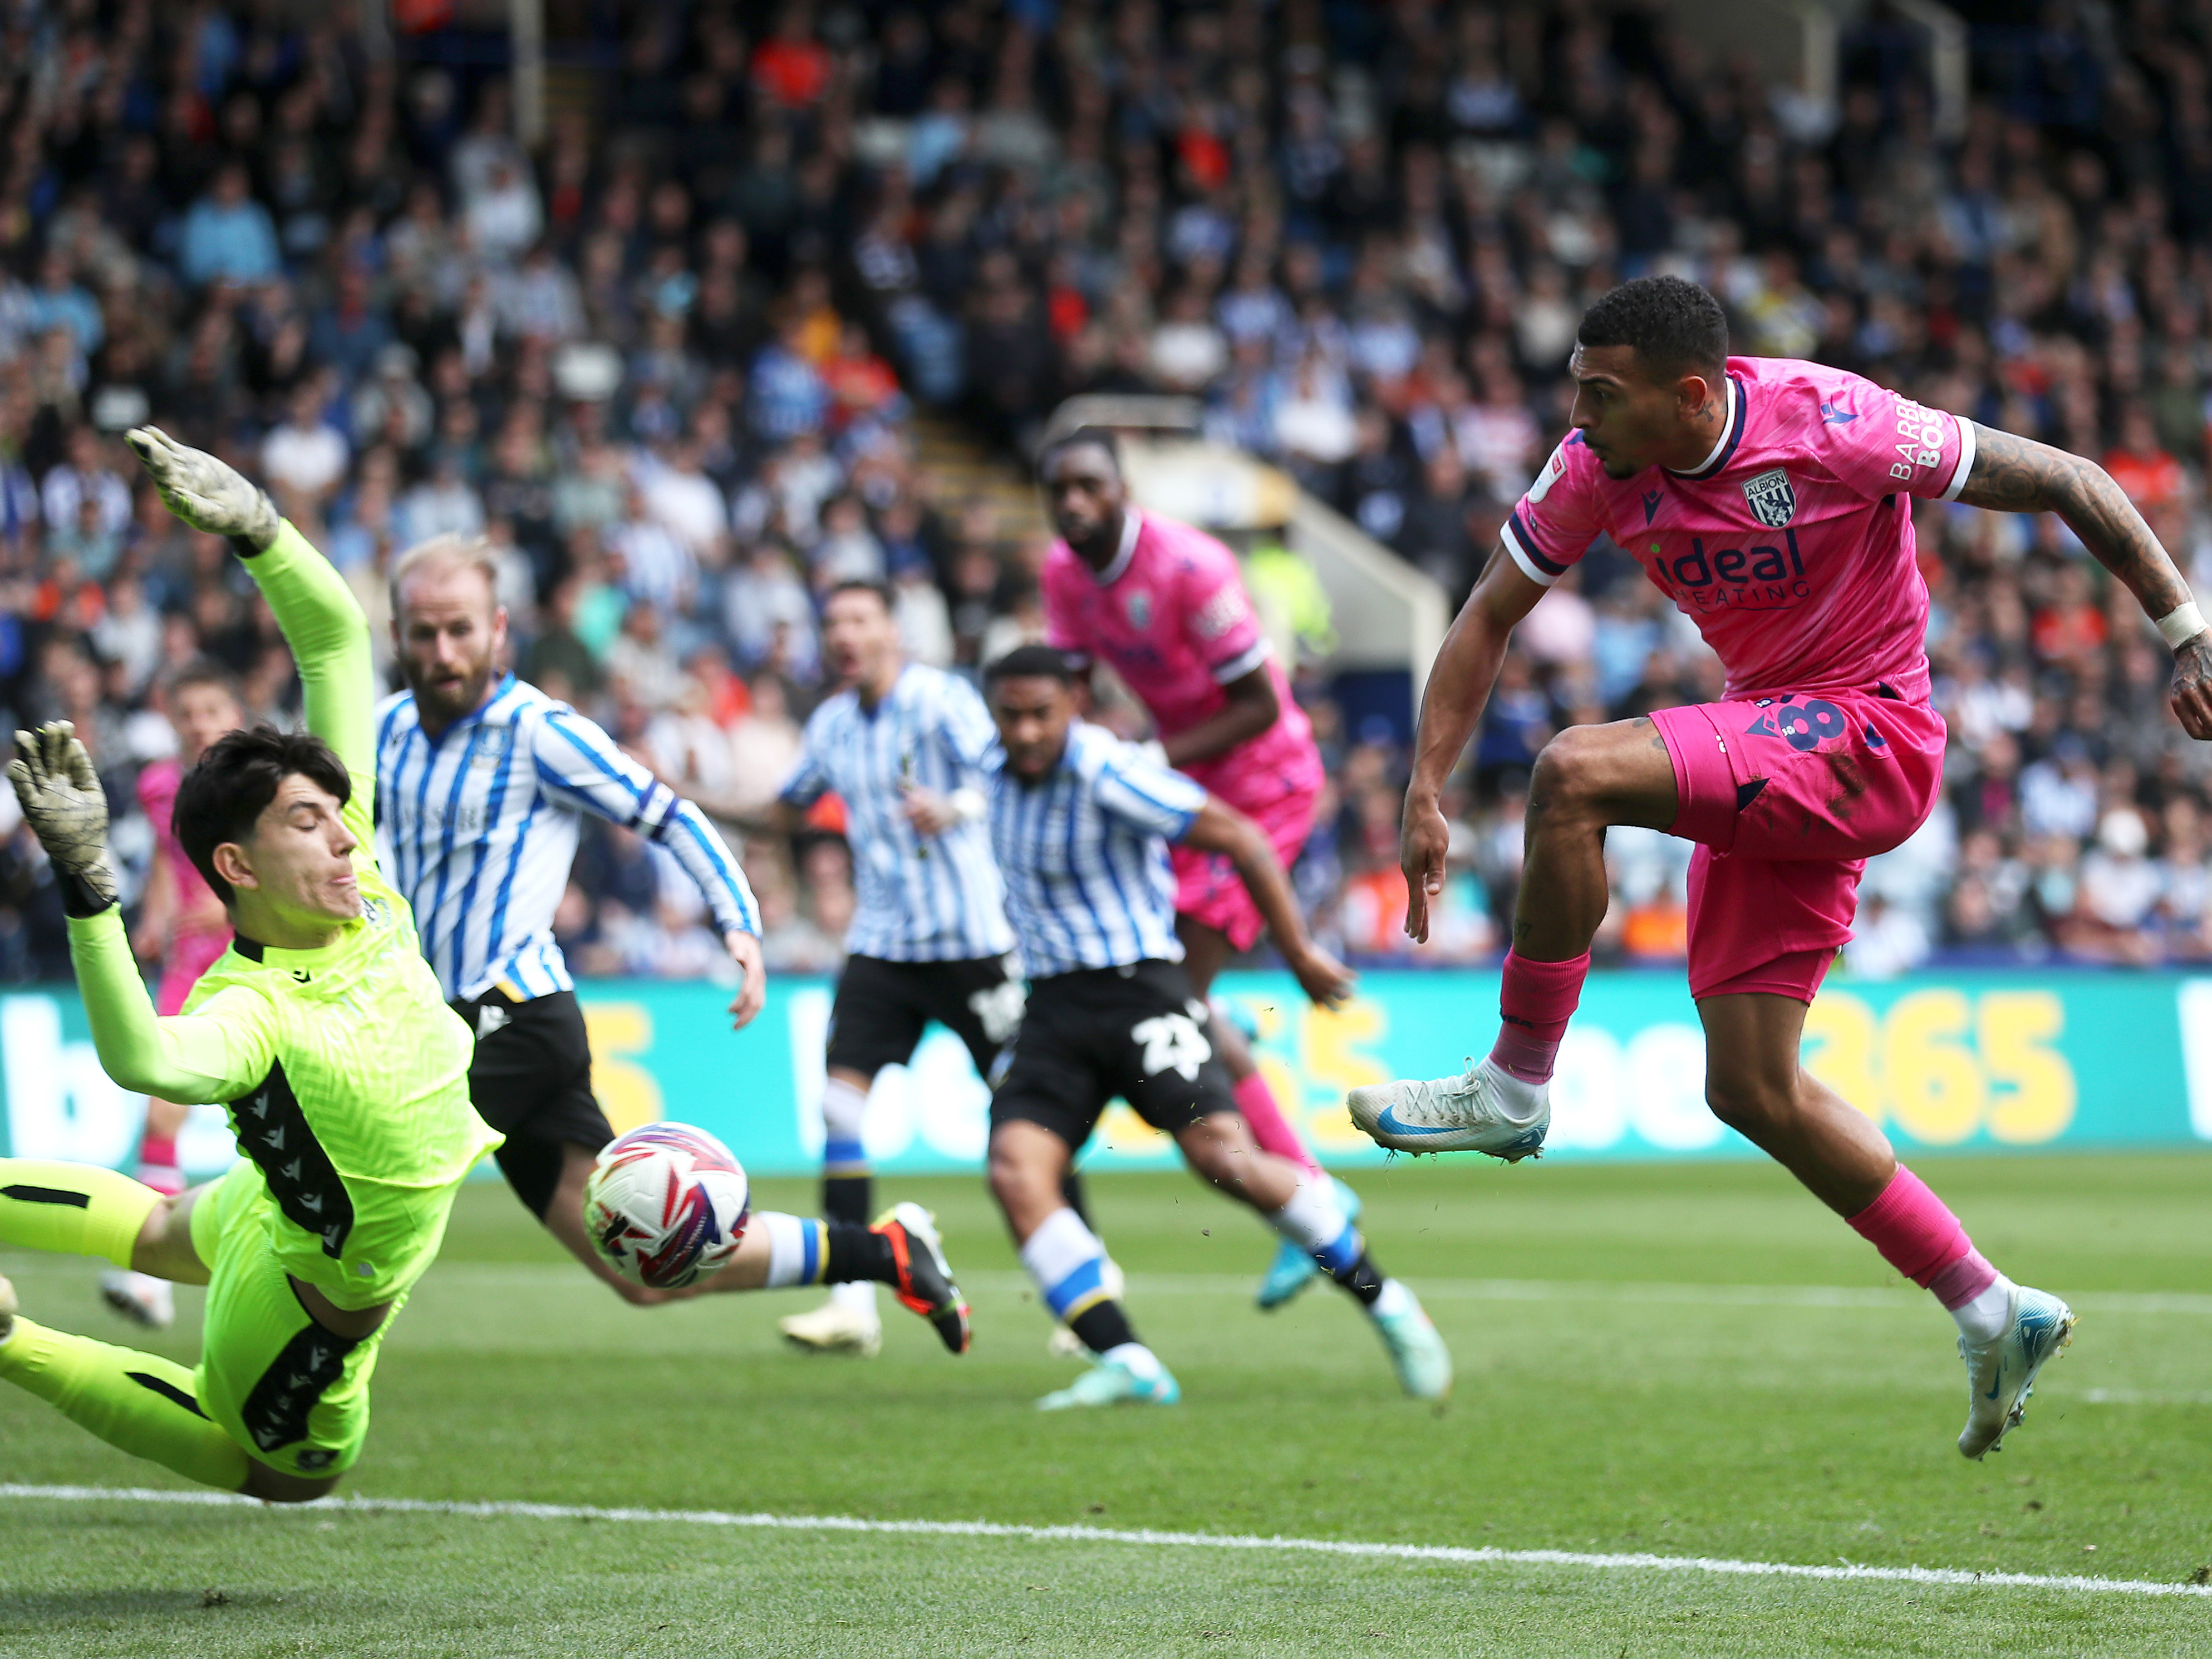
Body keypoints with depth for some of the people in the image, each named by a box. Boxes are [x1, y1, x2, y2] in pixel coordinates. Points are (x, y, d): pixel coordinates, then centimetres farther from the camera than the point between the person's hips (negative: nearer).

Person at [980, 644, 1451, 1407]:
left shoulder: (1108, 773, -16)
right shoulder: (996, 775, 7)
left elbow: (1243, 842, -12)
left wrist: (1300, 955, -6)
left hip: (1140, 991, -6)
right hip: (1053, 1006, 6)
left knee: (1222, 1157, -21)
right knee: (1015, 1172, -17)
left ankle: (1382, 1301, -2)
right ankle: (1125, 1365, -22)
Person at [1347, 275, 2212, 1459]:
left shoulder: (1830, 422, -21)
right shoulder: (1597, 470, -5)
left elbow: (2064, 483, -12)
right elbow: (1488, 618, 5)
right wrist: (1426, 796, -5)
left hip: (1865, 738, -8)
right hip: (1765, 760, 8)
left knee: (1575, 774, -28)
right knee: (1752, 1088, 4)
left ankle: (1513, 1090, -13)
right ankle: (1993, 1315, 16)